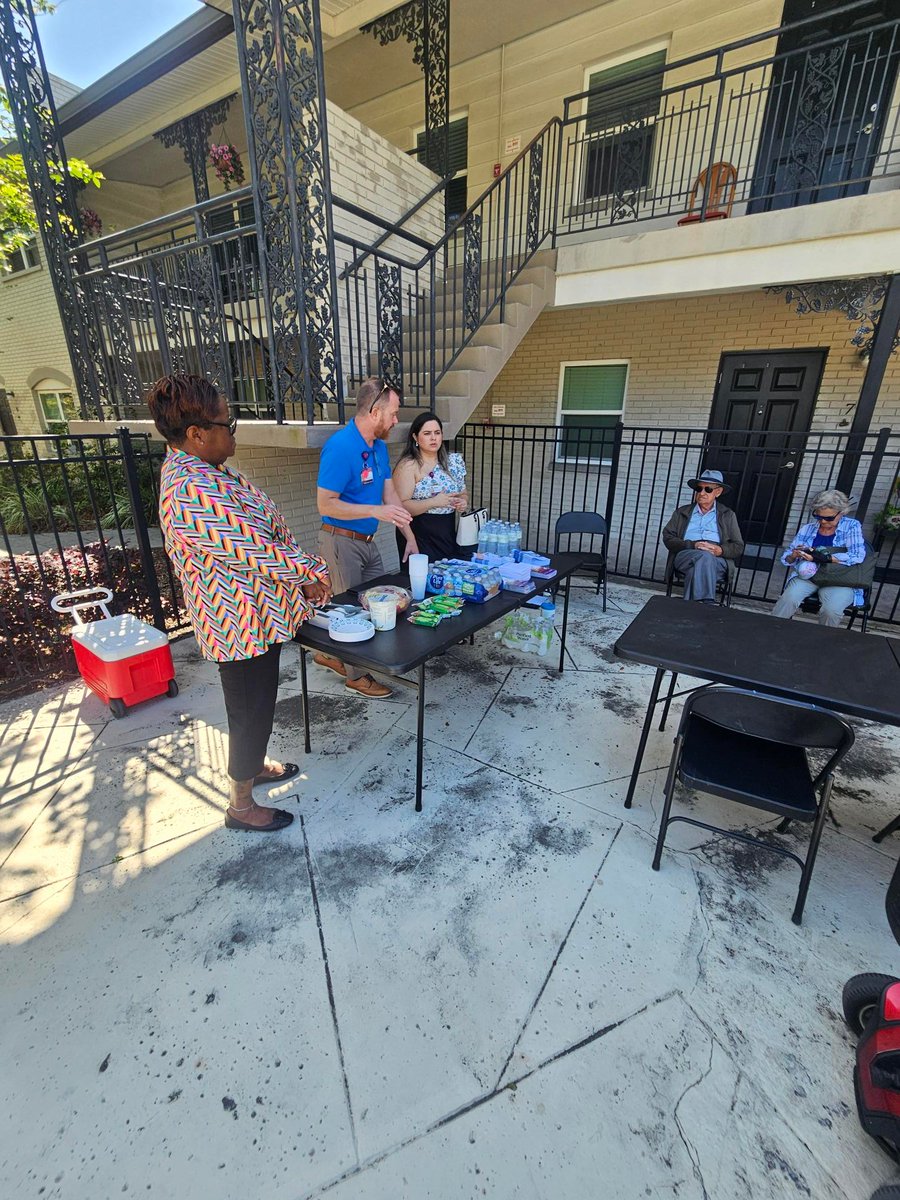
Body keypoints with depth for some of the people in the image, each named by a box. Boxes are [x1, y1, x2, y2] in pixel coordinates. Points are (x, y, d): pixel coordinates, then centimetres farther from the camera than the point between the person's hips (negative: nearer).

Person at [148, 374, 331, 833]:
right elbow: (255, 552, -26)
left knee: (256, 703, 26)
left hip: (252, 616, 10)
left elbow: (262, 530, 9)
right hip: (245, 623, -10)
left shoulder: (197, 469, 7)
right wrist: (312, 572, -11)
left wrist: (300, 571, 3)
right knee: (251, 708, 8)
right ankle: (241, 805, 29)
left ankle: (254, 764, 49)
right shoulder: (196, 491, -28)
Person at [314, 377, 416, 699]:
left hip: (367, 541, 9)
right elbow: (325, 505, -22)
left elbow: (390, 494, 8)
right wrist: (376, 511, -29)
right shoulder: (340, 446, -21)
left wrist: (410, 537, 4)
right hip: (342, 542, -9)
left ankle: (331, 653, 35)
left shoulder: (379, 446, 6)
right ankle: (356, 675, 25)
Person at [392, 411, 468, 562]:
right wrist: (434, 502, -24)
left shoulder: (452, 462, 9)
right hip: (419, 538, -5)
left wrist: (463, 502, -2)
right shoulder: (408, 465, -9)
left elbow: (463, 493, 20)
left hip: (448, 537, 5)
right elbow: (401, 507, -16)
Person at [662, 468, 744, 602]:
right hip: (686, 555, 0)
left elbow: (738, 547, 15)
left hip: (717, 560, 0)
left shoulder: (728, 515, 23)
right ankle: (707, 604, -42)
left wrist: (720, 550, -9)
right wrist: (692, 545, -10)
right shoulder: (682, 512, 22)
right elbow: (667, 538, 8)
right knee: (705, 556, -36)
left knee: (698, 566, -37)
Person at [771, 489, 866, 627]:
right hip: (807, 576, 2)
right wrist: (795, 555, -15)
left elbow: (857, 556, -11)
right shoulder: (807, 528, 11)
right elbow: (786, 558, 10)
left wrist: (825, 558, -24)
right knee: (788, 599, -31)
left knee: (831, 610, -32)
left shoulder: (852, 526, 4)